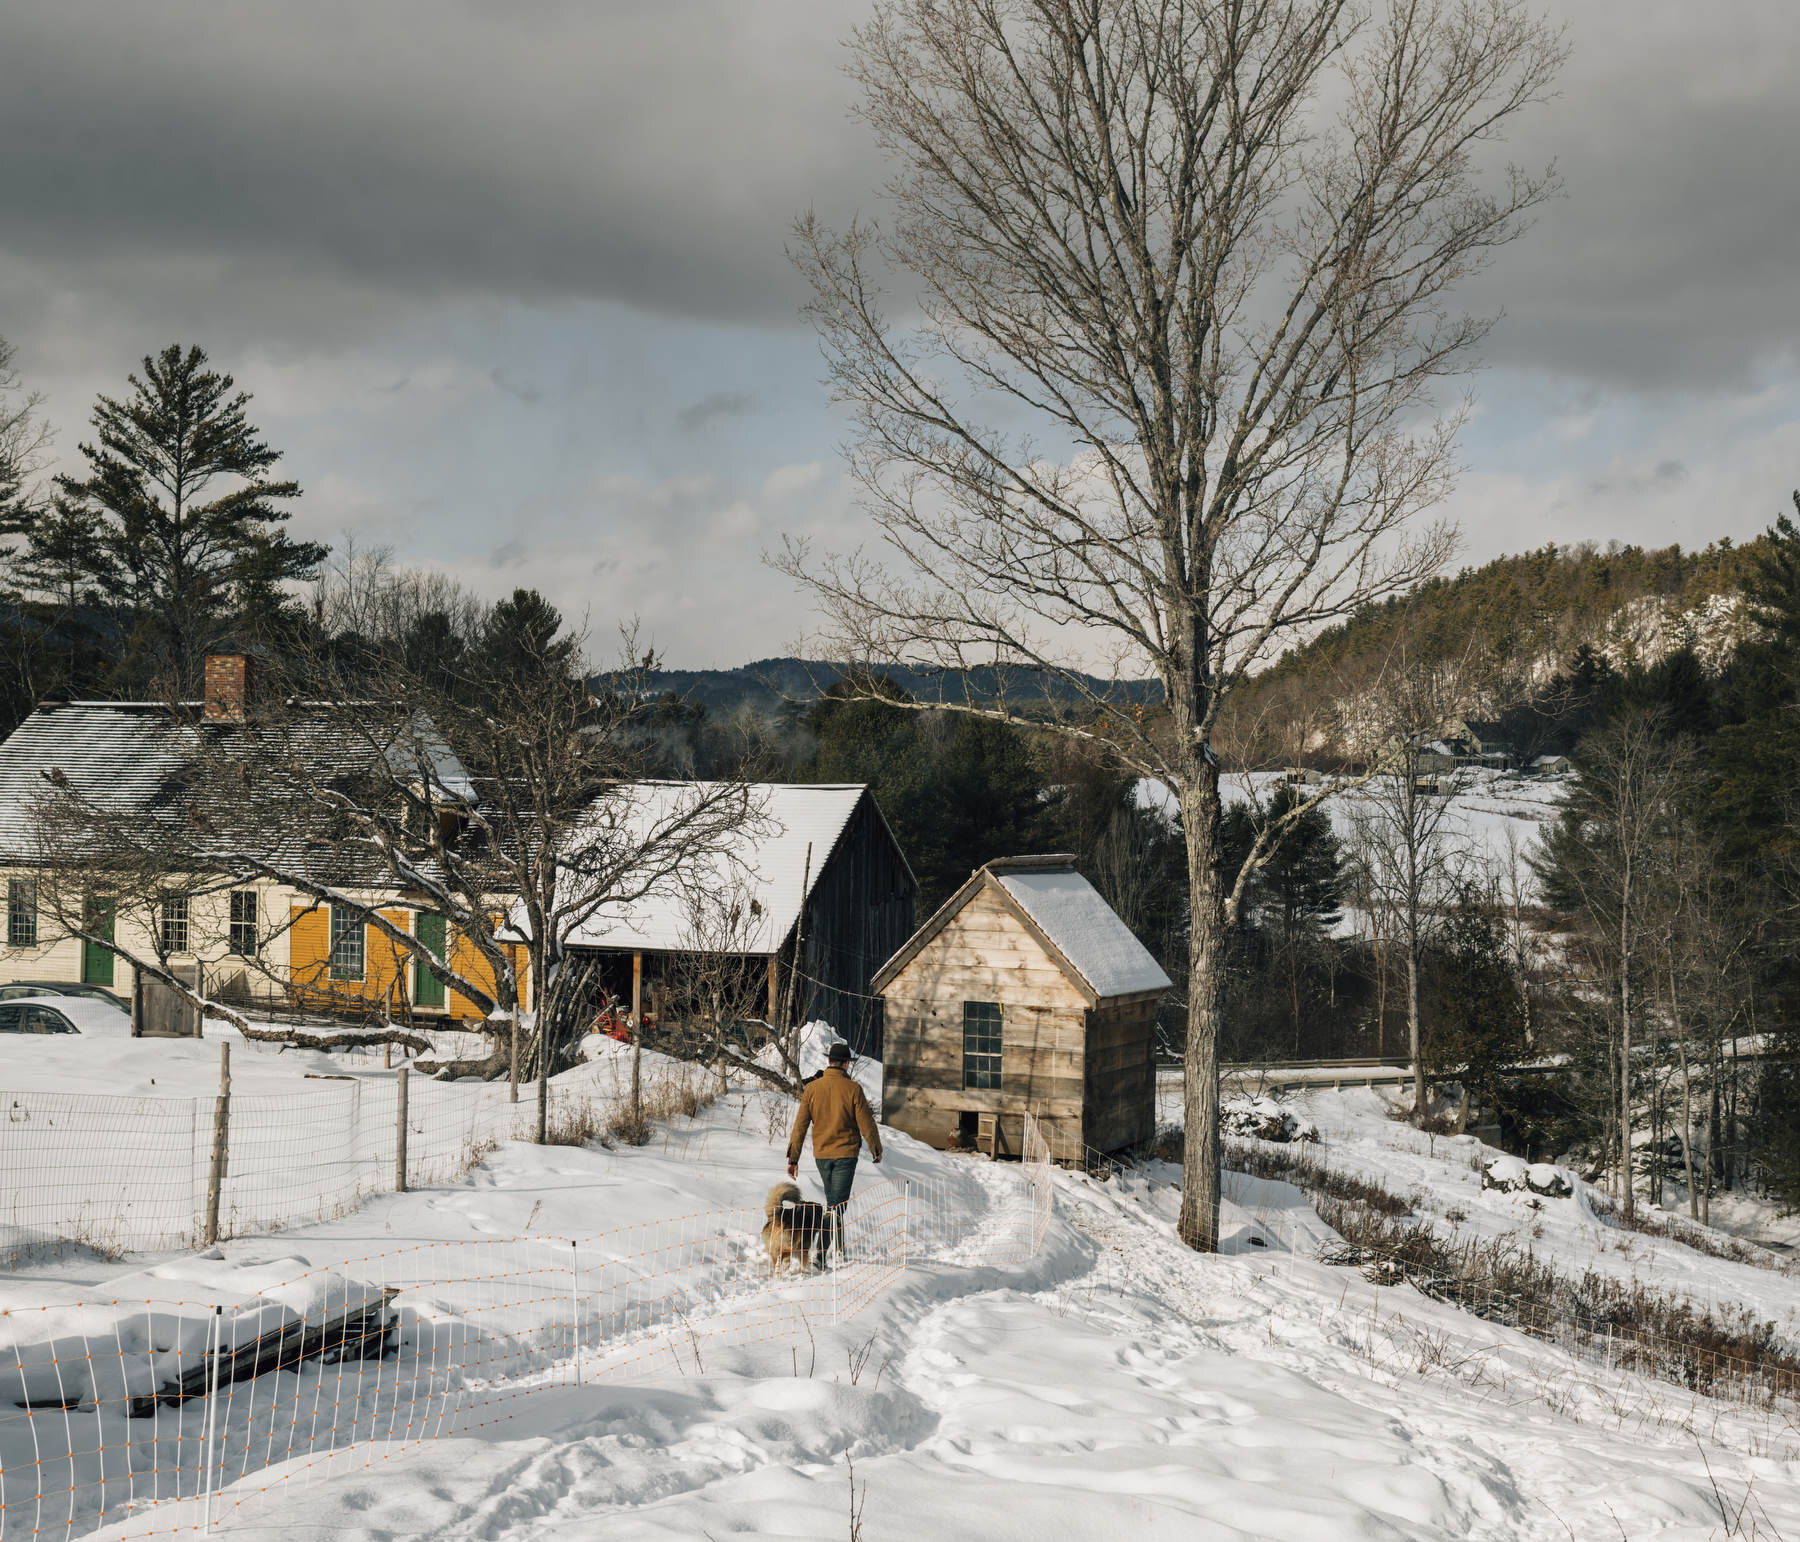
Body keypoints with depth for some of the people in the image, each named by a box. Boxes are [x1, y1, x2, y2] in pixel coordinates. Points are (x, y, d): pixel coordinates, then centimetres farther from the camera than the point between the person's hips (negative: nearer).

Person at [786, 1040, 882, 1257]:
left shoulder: (812, 1088, -3)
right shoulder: (852, 1089, -12)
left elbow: (800, 1125, -1)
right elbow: (866, 1124, -7)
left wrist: (793, 1158, 5)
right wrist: (876, 1150, 9)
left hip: (821, 1154, 4)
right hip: (845, 1154, -4)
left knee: (832, 1202, 20)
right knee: (838, 1204, -3)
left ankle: (837, 1247, 27)